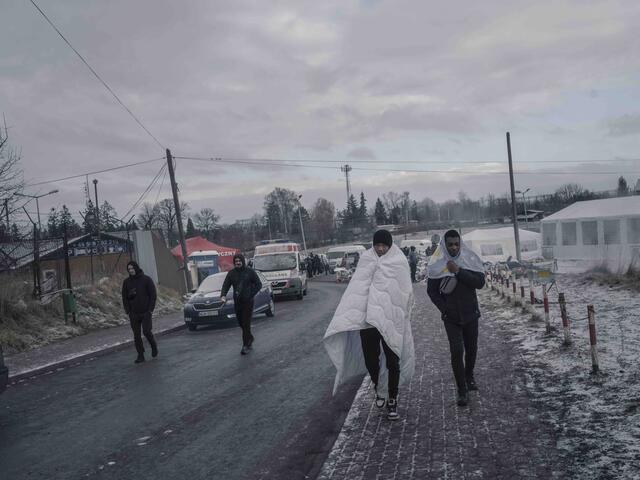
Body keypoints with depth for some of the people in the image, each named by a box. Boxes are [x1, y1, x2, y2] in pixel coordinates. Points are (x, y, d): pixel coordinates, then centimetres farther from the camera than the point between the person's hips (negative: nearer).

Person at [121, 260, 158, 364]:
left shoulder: (146, 279, -2)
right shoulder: (126, 282, 7)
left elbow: (153, 295, -1)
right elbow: (124, 297, 11)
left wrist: (150, 309, -8)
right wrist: (128, 311, 0)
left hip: (146, 312, -3)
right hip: (133, 313, 3)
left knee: (146, 331, -9)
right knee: (136, 335, 3)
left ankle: (154, 345, 20)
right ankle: (140, 355, 11)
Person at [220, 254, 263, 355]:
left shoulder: (250, 271, -4)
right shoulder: (231, 273, 6)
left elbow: (259, 284, -1)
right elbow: (226, 285, 1)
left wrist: (251, 294, -10)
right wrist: (223, 295, -18)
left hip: (248, 302, -4)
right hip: (237, 302, 4)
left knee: (246, 323, -7)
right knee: (240, 323, 11)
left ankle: (246, 345, -2)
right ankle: (250, 339, 33)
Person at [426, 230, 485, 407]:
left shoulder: (470, 259, -4)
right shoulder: (437, 264, -6)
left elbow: (480, 282, -16)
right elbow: (431, 290, 3)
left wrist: (458, 271, -24)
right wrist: (444, 308, -7)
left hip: (470, 313, 2)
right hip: (451, 316, -2)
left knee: (471, 348, 14)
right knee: (457, 350, -11)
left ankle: (469, 377, 40)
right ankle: (462, 390, -3)